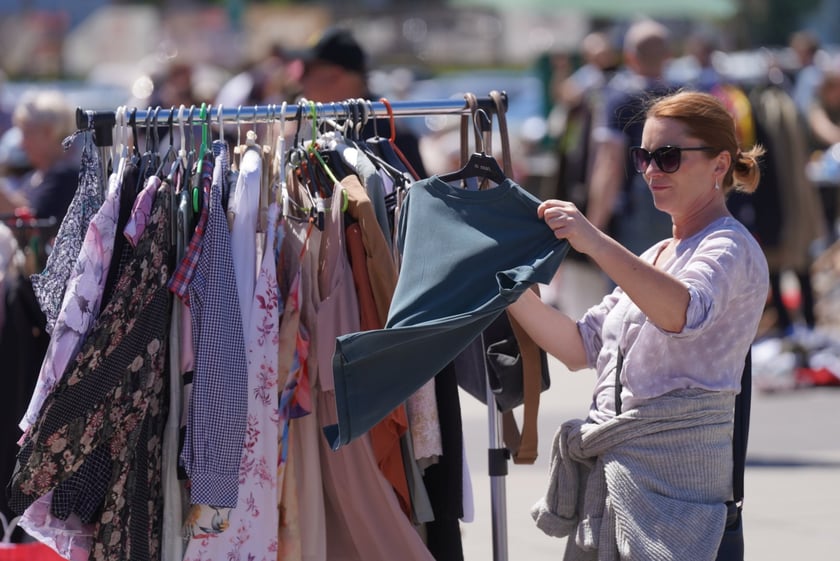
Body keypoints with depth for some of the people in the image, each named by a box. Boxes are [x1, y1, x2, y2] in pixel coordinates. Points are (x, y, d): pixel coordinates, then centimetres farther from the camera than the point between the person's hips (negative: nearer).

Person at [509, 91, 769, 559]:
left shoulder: (729, 247, -6)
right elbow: (581, 346, 18)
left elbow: (685, 311, -29)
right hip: (610, 468, 8)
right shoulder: (657, 257, 23)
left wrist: (596, 243, -37)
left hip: (671, 468, -8)